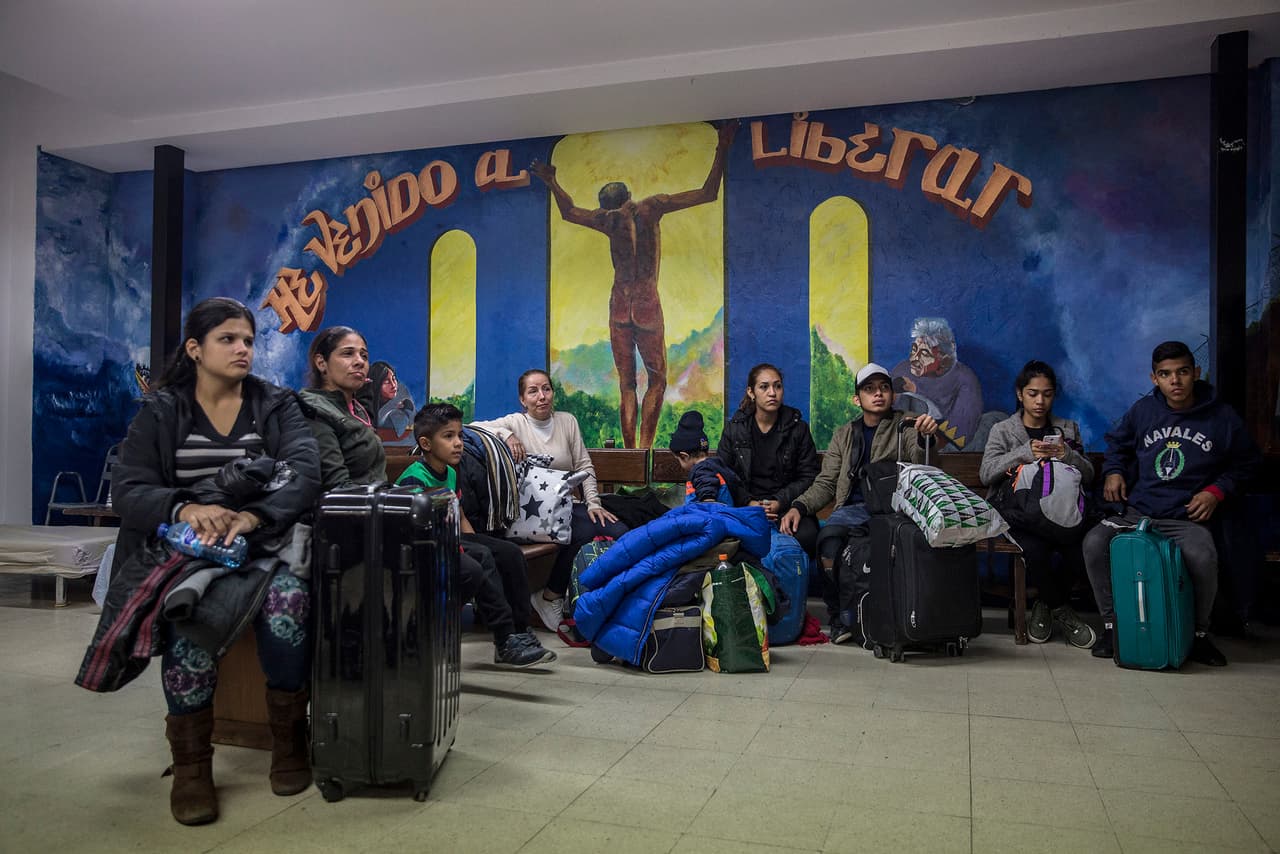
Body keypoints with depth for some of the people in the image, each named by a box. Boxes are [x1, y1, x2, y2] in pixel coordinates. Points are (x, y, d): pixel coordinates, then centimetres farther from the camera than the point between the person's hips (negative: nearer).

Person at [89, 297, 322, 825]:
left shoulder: (277, 406, 6)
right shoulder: (160, 411, 5)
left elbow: (305, 473, -11)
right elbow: (127, 491, -6)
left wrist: (252, 516, -31)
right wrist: (185, 509, -29)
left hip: (263, 544, 1)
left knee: (287, 599, -32)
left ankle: (289, 739, -11)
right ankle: (190, 763, -15)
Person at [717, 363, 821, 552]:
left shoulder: (798, 428, 6)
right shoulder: (734, 428, 7)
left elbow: (809, 476, 6)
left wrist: (780, 501, -10)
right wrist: (748, 502, -9)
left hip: (788, 505, 0)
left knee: (807, 535, -33)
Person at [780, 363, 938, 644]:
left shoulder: (905, 426, 14)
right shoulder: (844, 434, 24)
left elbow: (919, 466, -8)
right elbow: (826, 483, 17)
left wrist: (925, 438, -31)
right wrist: (799, 507, -3)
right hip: (853, 508, 3)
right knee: (829, 537, -31)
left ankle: (844, 619, -17)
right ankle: (842, 619, -16)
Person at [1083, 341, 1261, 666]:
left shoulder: (1222, 417, 3)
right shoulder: (1142, 410, 7)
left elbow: (1247, 462, 15)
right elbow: (1117, 443, 25)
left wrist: (1216, 491, 0)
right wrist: (1113, 471, 6)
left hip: (1188, 518, -2)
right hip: (1137, 511, 2)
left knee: (1202, 557, -34)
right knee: (1094, 543, -25)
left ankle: (1199, 635, -6)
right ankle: (1111, 624, -7)